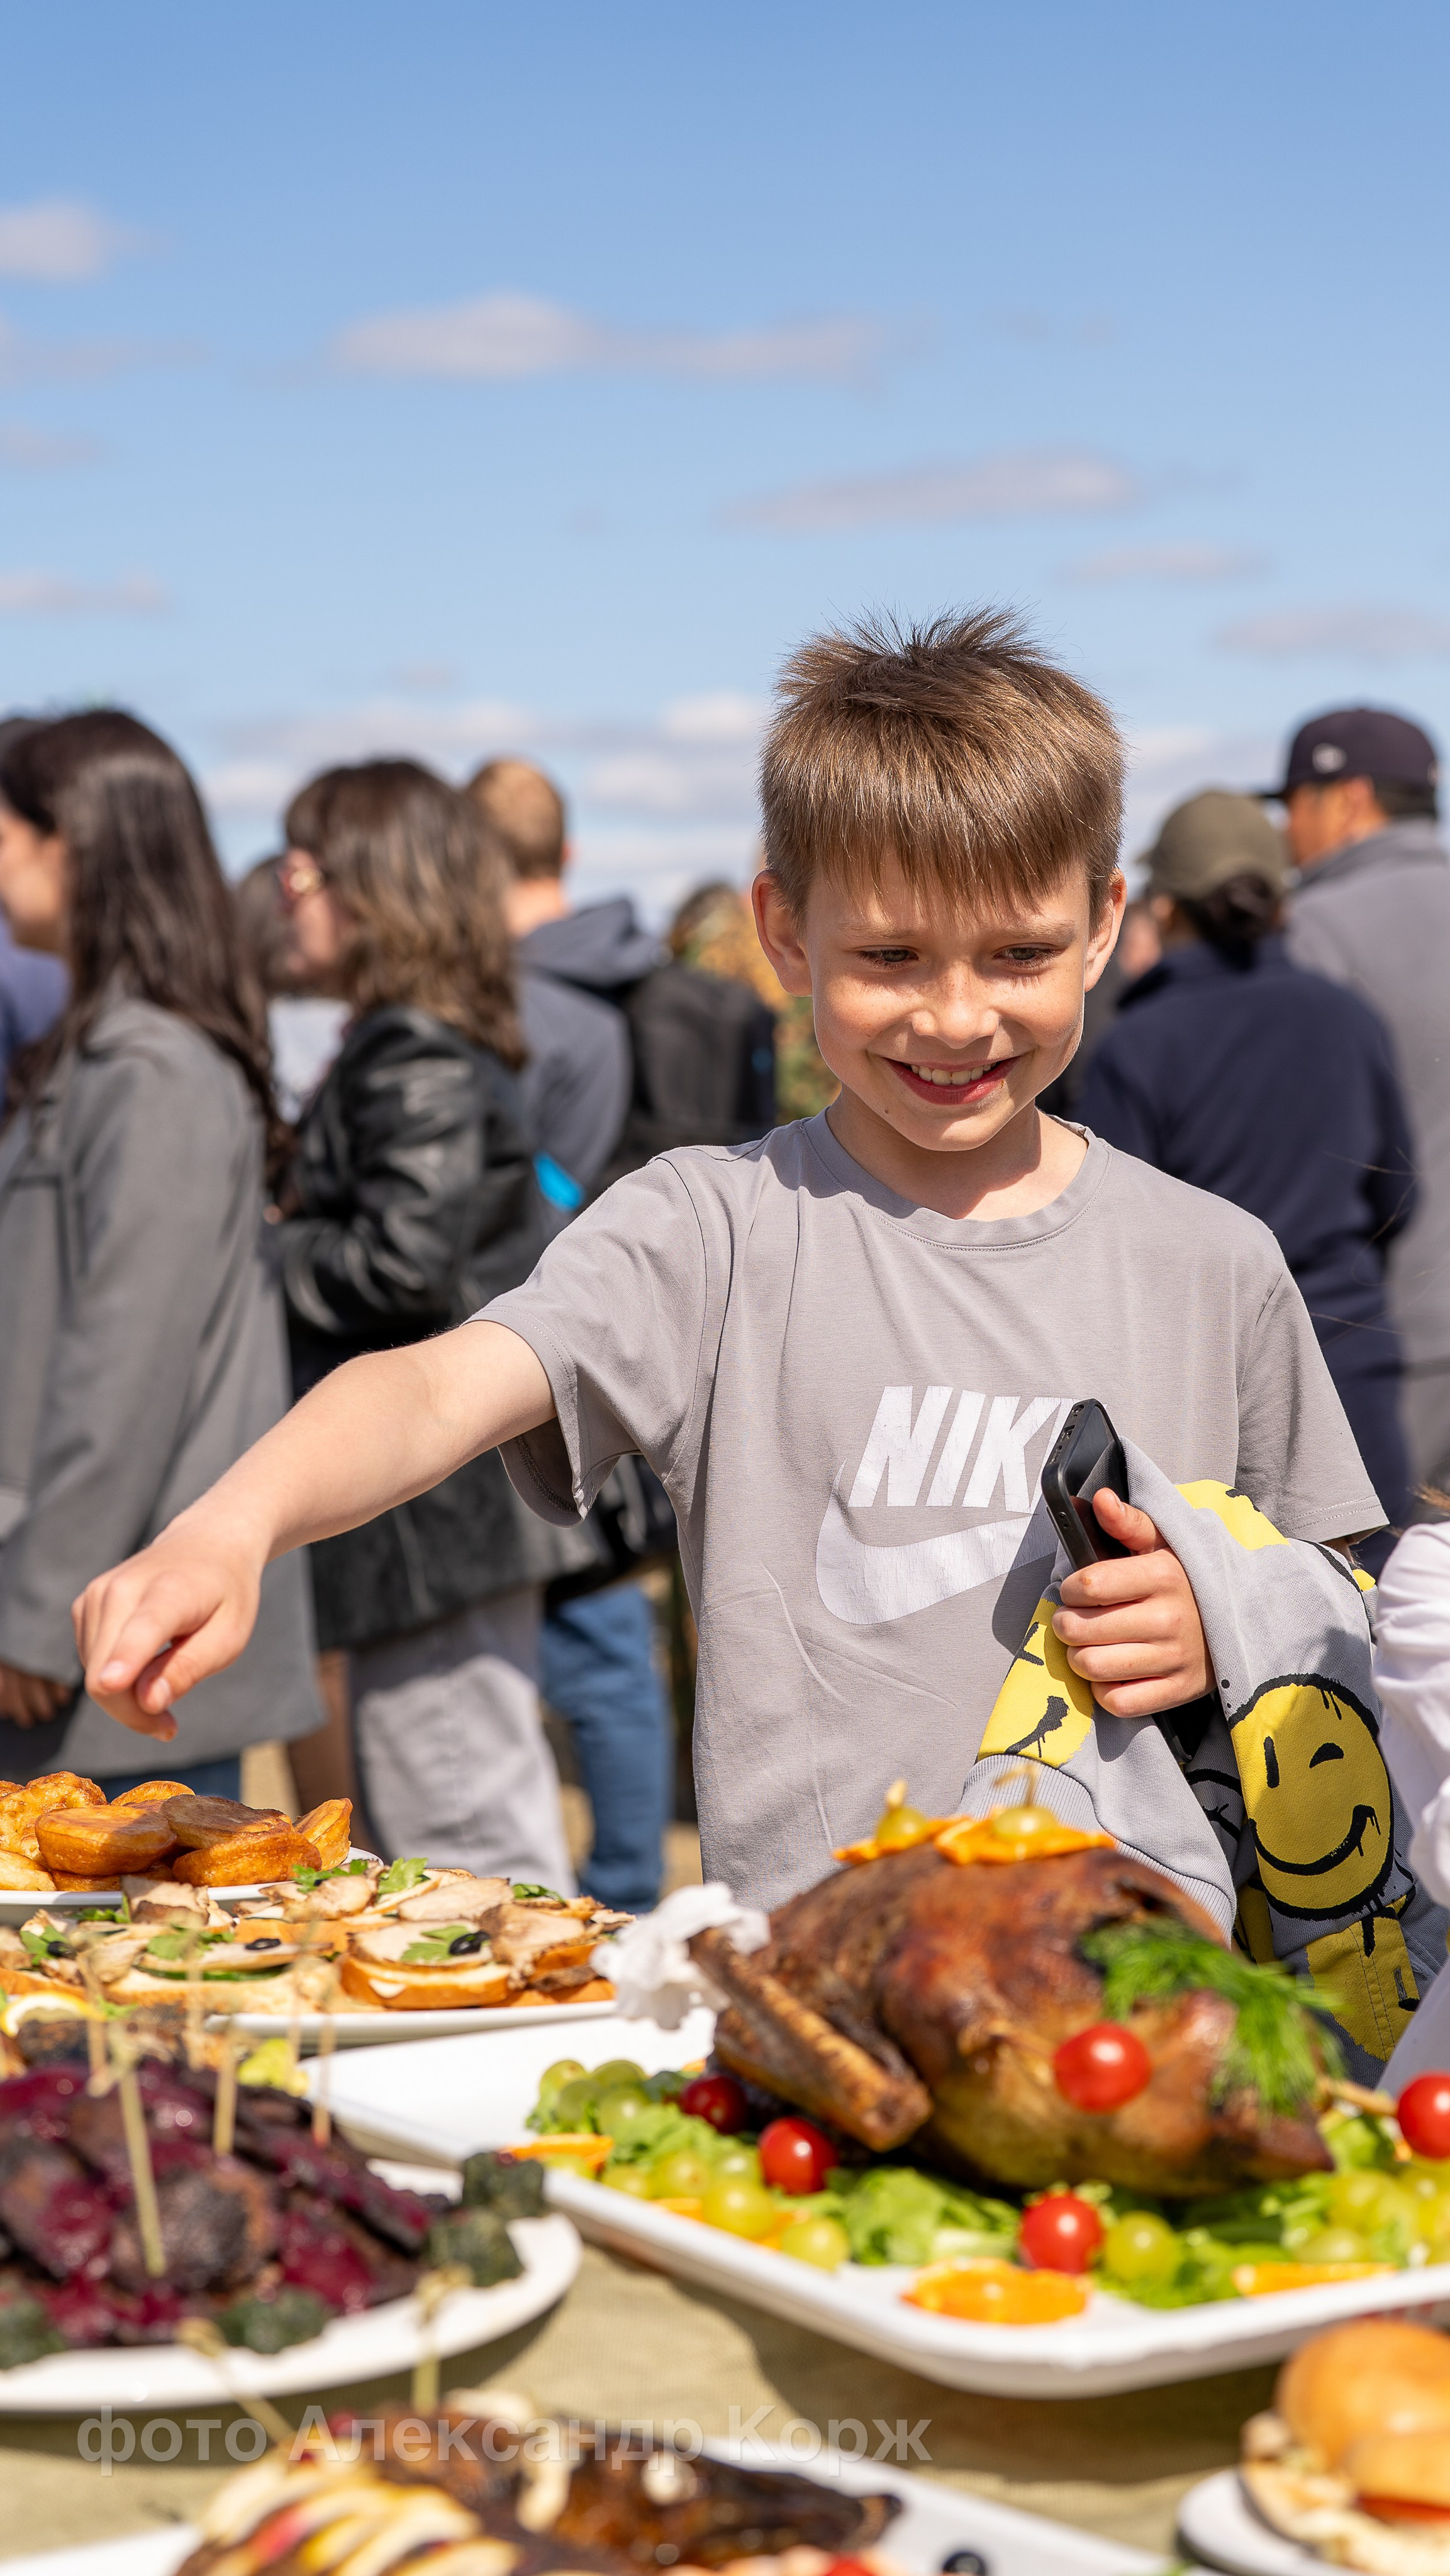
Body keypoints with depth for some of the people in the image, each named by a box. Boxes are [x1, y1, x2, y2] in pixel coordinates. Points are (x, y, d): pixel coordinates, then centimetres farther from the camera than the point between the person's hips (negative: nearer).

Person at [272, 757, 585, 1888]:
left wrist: (263, 1251, -8)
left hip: (431, 1495, -11)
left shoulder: (415, 1063, -15)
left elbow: (403, 1266, -23)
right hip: (455, 1492, 11)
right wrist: (291, 1230, 7)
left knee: (465, 1838, -5)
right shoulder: (448, 1048, 16)